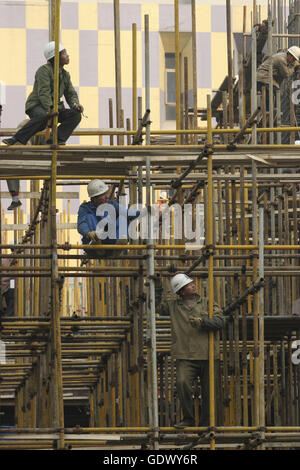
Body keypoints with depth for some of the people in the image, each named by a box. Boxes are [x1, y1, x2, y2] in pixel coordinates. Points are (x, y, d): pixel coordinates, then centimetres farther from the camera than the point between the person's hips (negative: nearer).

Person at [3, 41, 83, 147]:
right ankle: (18, 139, -39)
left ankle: (57, 138, -29)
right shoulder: (44, 70, -8)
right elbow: (43, 92, -19)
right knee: (43, 116, -42)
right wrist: (49, 108, -33)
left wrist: (75, 104, -8)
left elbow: (71, 94, 15)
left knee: (76, 115, -18)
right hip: (36, 106, -7)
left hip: (55, 107, 7)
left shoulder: (65, 75, 17)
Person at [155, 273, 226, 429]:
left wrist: (202, 322, -15)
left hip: (207, 356, 1)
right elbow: (155, 307, 23)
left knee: (208, 392, 2)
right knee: (182, 383, -23)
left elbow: (221, 321, -1)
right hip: (186, 357, 0)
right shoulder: (173, 306, 14)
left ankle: (206, 424, 14)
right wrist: (157, 287, 17)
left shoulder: (207, 303, 11)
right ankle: (188, 419, -9)